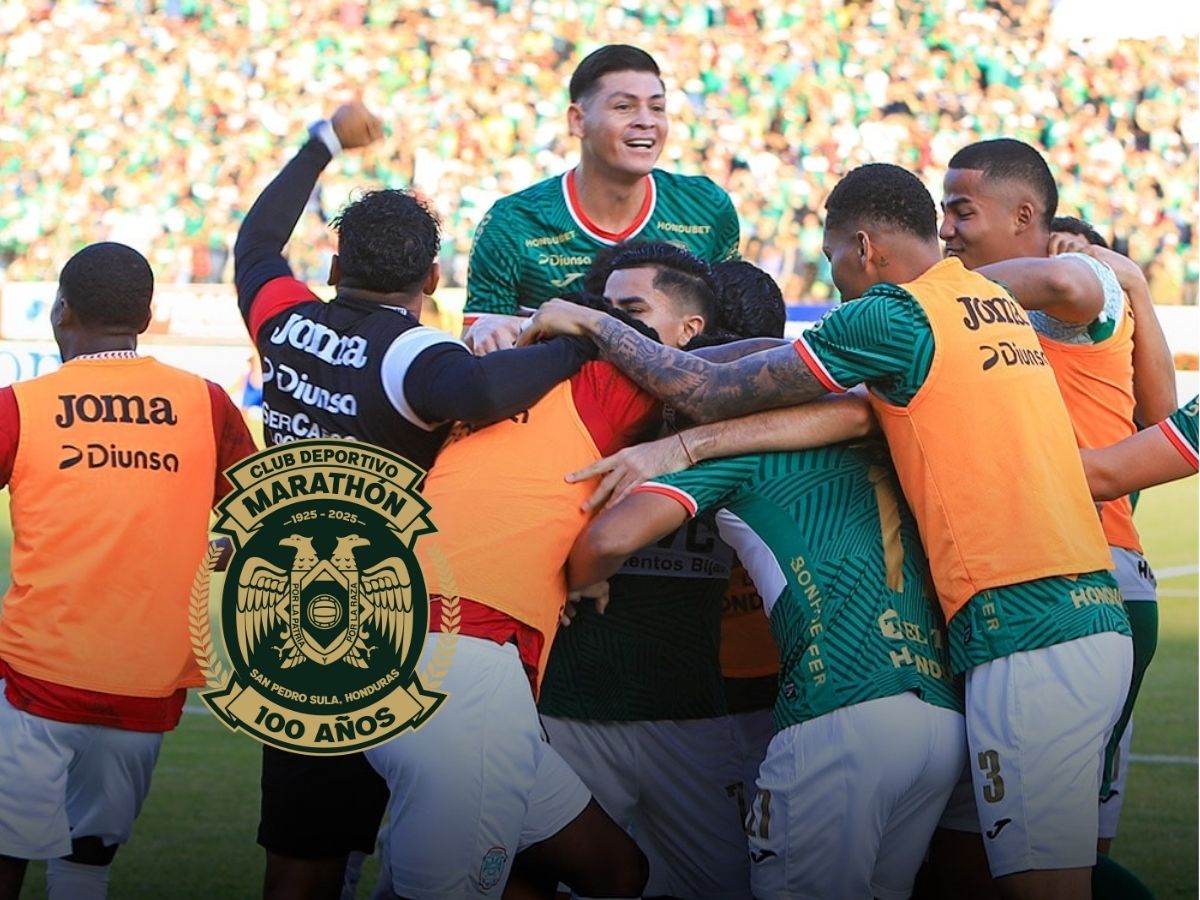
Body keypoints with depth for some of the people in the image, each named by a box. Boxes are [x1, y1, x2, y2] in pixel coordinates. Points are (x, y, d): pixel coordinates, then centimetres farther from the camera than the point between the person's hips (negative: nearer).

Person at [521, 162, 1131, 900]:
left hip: (1025, 634, -9)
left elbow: (714, 396, -2)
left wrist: (592, 326, 10)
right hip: (1096, 613, 9)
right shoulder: (996, 302, 18)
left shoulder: (893, 317, -7)